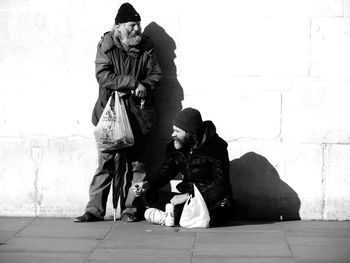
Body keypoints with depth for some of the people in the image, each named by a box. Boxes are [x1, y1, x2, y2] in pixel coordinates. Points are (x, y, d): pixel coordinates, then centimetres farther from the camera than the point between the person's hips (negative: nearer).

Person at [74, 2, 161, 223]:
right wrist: (133, 83, -20)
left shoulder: (146, 47, 5)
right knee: (107, 162, -2)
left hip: (139, 114, 2)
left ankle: (131, 209, 12)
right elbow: (103, 76, -13)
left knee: (137, 163, 4)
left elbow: (156, 74, 6)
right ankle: (95, 209, 4)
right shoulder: (106, 45, -2)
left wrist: (144, 86, -15)